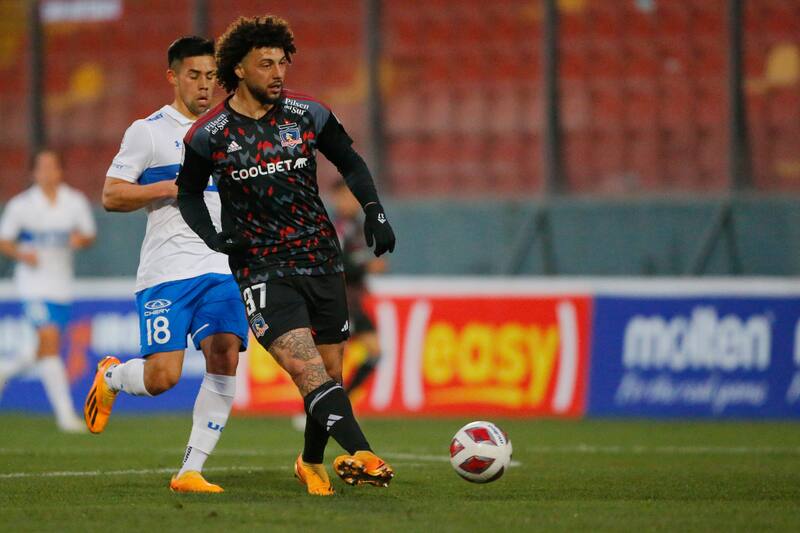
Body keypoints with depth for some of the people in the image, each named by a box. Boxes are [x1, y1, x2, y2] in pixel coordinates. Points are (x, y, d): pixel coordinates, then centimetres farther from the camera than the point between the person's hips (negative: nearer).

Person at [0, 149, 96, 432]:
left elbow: (89, 236, 11)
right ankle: (65, 414, -18)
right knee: (50, 342, -17)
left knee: (46, 352, 9)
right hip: (34, 282, -5)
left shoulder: (76, 202, 5)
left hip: (62, 285, 5)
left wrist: (81, 239, -12)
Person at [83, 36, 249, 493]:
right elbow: (111, 195, -1)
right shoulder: (148, 131, 2)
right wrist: (169, 188, -13)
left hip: (223, 267, 4)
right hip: (166, 270, -4)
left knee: (224, 358, -15)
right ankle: (111, 377, 25)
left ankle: (191, 471, -8)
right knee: (162, 376, -12)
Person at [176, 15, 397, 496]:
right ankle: (361, 454, -35)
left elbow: (350, 162, 15)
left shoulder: (307, 114, 1)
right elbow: (189, 192, 10)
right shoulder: (209, 135, -5)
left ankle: (312, 463, 32)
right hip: (263, 271, -3)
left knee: (331, 372, 9)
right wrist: (212, 237, -7)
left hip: (322, 262, 4)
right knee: (306, 367, -22)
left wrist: (375, 211, 2)